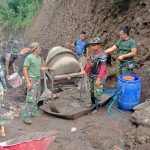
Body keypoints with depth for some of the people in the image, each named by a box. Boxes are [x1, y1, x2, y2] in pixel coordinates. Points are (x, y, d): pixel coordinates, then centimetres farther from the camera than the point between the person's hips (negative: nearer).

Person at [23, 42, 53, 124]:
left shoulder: (39, 57, 8)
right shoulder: (29, 57, -17)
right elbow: (24, 70, -18)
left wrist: (48, 68, 9)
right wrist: (28, 82, -24)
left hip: (37, 79, 9)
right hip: (31, 80, -9)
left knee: (36, 96, 13)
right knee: (31, 98, -13)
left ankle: (33, 112, 26)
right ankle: (26, 116, -8)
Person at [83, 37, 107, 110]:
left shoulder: (102, 55, -22)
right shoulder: (93, 53, 2)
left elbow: (103, 68, -23)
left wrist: (99, 79, -25)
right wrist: (86, 71, 5)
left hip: (99, 77, -8)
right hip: (92, 76, 8)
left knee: (97, 93, 0)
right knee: (92, 91, 20)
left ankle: (97, 107, 14)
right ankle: (93, 104, 38)